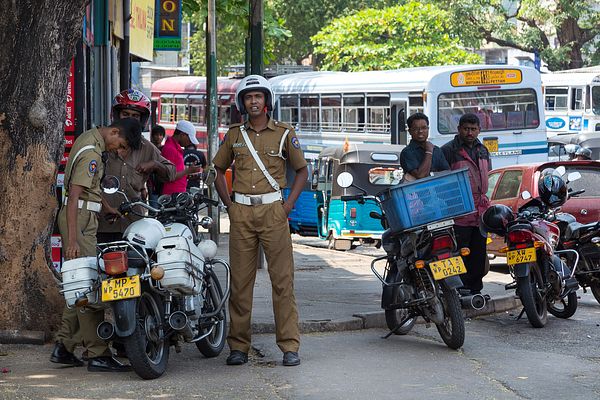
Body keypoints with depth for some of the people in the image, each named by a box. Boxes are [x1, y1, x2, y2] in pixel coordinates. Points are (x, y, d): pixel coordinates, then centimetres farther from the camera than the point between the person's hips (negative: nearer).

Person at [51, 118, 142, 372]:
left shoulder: (90, 138, 13)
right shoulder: (91, 153, -18)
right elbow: (74, 197, -23)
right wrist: (72, 240, -26)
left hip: (83, 217, 11)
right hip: (80, 220, -11)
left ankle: (63, 348, 16)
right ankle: (98, 354, -12)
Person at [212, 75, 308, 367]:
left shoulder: (283, 134, 5)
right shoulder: (235, 134, 11)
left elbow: (302, 170, 10)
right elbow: (219, 170, 20)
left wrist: (288, 205, 0)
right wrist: (228, 204, 8)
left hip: (273, 211, -2)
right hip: (241, 212, 2)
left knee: (282, 278, -5)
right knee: (240, 279, 2)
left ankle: (289, 346, -4)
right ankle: (238, 346, 7)